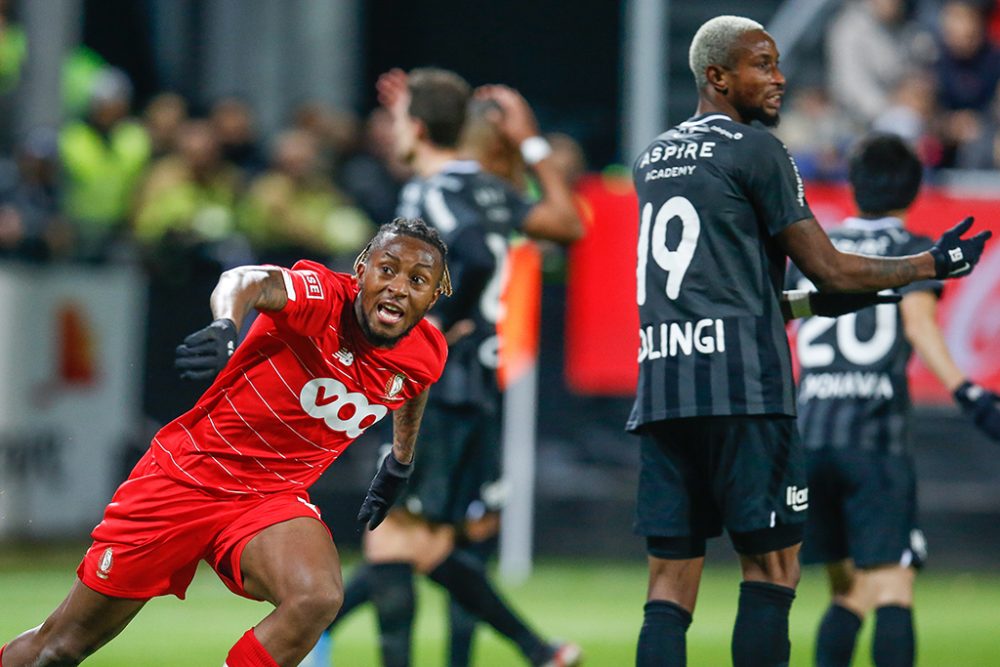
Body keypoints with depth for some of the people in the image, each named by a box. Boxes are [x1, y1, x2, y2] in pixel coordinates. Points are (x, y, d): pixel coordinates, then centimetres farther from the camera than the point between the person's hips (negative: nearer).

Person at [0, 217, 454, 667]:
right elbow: (251, 281, -46)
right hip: (186, 474, -3)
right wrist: (224, 326, -68)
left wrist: (399, 465, 34)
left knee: (318, 600, -31)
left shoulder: (426, 355, -6)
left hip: (272, 497, 3)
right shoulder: (322, 297, -23)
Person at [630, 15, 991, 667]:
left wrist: (816, 302, 31)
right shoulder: (756, 149, -3)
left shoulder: (653, 159, 20)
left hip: (659, 386, 7)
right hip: (741, 385, -7)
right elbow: (830, 269, -2)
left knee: (671, 581, 4)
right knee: (772, 564, 0)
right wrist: (933, 263, 10)